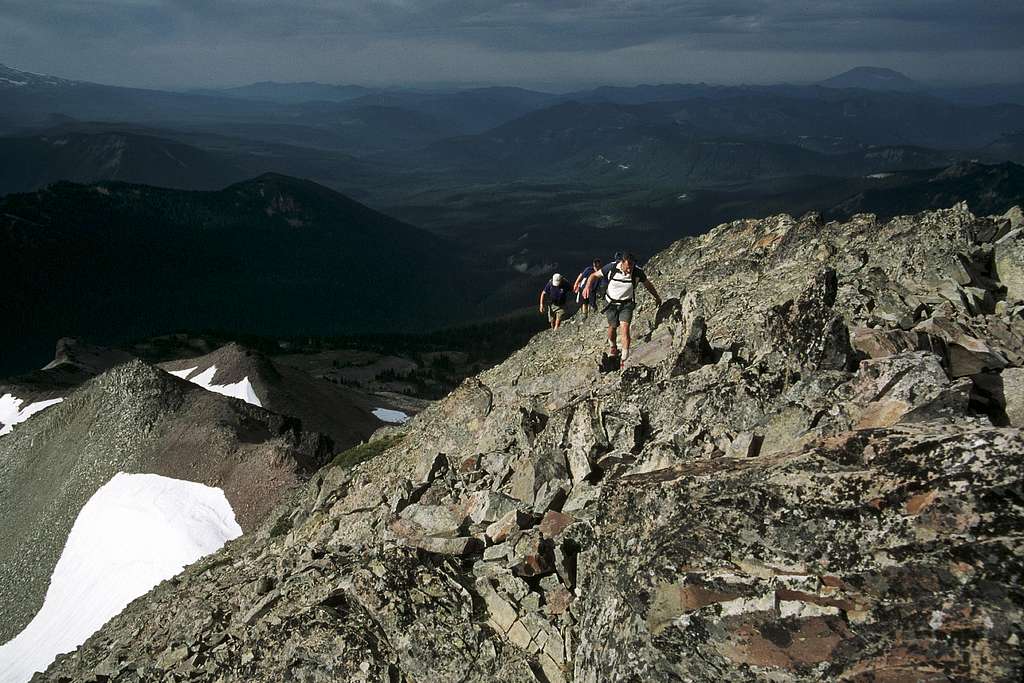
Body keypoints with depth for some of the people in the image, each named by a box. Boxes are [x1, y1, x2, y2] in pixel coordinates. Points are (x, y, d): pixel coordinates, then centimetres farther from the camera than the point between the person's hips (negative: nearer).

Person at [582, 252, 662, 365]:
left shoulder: (637, 272, -18)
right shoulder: (611, 268, -20)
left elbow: (647, 284, 2)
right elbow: (594, 275, -8)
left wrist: (657, 297, 16)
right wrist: (588, 286, -28)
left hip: (627, 304, -1)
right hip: (611, 304, 1)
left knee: (624, 327, -16)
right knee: (612, 327, 11)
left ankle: (624, 359, -12)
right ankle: (613, 347, 43)